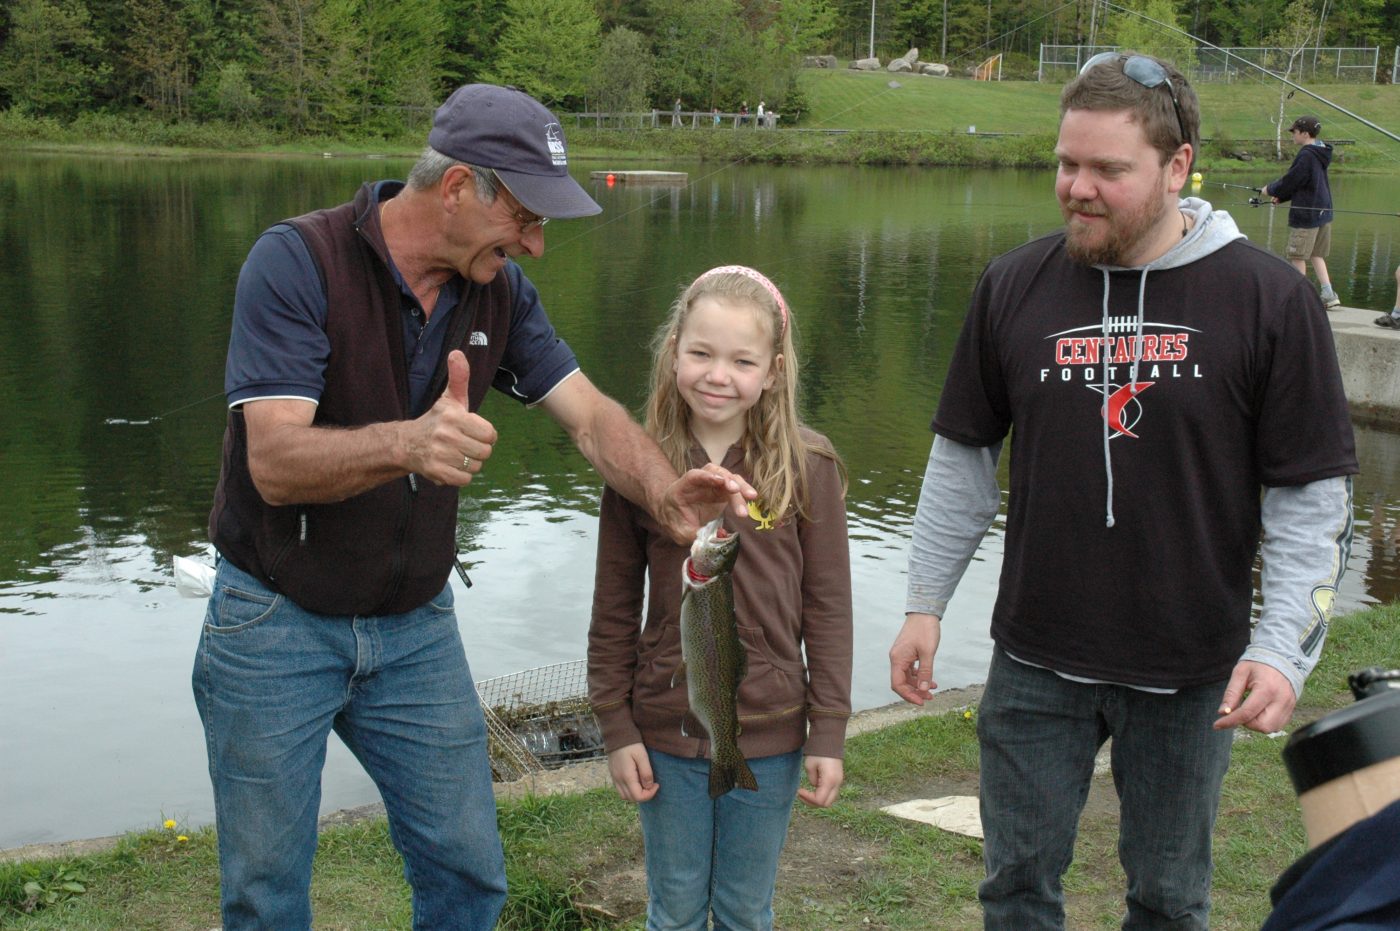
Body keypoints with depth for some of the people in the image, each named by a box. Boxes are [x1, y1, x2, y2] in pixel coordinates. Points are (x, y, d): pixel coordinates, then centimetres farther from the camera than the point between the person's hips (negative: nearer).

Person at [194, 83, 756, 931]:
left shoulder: (501, 290, -2)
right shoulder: (297, 262, -20)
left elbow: (591, 415, -8)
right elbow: (274, 462, -29)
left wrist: (668, 494, -30)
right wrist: (405, 443, -48)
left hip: (416, 627, 5)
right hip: (278, 624, -4)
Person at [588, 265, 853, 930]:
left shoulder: (808, 467, -8)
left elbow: (827, 607, -4)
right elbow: (614, 611, 0)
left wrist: (829, 734, -4)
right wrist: (617, 730, -1)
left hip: (769, 737, 0)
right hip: (666, 734, 1)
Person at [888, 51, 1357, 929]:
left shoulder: (1270, 299, -10)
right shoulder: (1015, 287, -3)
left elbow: (1312, 496, -6)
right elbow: (963, 458, 6)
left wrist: (1284, 647, -14)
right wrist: (926, 604, 5)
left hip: (1192, 672, -1)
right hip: (1037, 660, 2)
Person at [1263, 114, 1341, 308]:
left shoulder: (1306, 156, -18)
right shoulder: (1320, 154, 11)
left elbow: (1290, 182, -15)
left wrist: (1270, 189, 3)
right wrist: (1281, 197, 15)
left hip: (1306, 214, -9)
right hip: (1323, 212, 9)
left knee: (1298, 256, 2)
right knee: (1316, 255, 14)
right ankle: (1328, 294, 8)